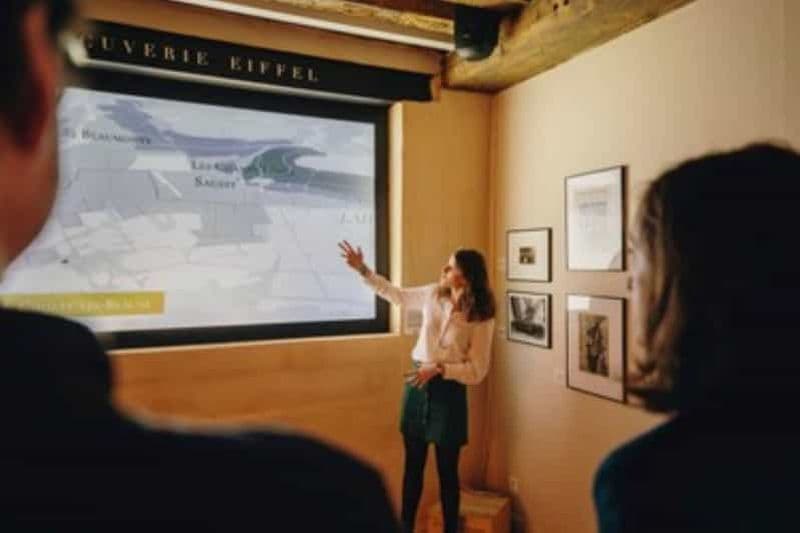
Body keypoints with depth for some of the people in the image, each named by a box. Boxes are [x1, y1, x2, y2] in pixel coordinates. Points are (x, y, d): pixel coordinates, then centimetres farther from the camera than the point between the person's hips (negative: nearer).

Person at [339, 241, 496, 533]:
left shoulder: (481, 318, -14)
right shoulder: (433, 294, -2)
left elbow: (476, 371, -12)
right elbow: (398, 295, 14)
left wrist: (439, 369, -24)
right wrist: (363, 270, 8)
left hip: (449, 391, -4)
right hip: (417, 384, 4)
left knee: (447, 470, 9)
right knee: (413, 465, 15)